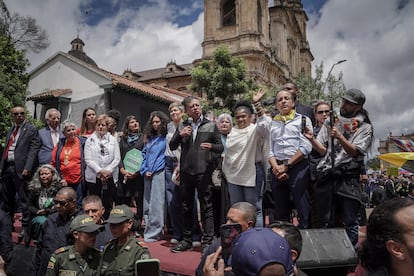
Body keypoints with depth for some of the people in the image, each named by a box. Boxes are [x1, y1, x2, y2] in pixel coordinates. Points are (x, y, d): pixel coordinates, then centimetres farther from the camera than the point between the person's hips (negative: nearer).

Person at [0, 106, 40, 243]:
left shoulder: (31, 129, -2)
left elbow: (33, 149, -11)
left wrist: (27, 168, -18)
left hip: (20, 168, -7)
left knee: (23, 200, -3)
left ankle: (25, 227, 4)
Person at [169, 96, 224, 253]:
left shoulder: (210, 126, 5)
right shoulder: (183, 127, 12)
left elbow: (220, 147, 3)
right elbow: (172, 147, 9)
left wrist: (211, 146, -19)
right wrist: (180, 135, -8)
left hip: (203, 171, -3)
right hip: (186, 171, 3)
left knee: (206, 207, 0)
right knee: (186, 207, 12)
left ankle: (208, 241, 7)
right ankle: (187, 240, 24)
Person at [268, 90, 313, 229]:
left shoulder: (303, 120, 6)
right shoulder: (272, 123, 17)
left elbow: (306, 147, -6)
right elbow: (269, 149, 9)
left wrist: (286, 165, -9)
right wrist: (276, 167, -8)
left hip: (298, 167, -4)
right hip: (277, 169, 4)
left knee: (303, 212, -4)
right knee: (280, 213, 11)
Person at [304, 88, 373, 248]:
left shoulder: (365, 128, 4)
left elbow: (354, 152, -9)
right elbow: (323, 150, 8)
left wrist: (339, 137, -23)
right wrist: (311, 139, -10)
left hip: (348, 180, -2)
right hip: (326, 177, 3)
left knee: (350, 223, 3)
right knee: (324, 222, 9)